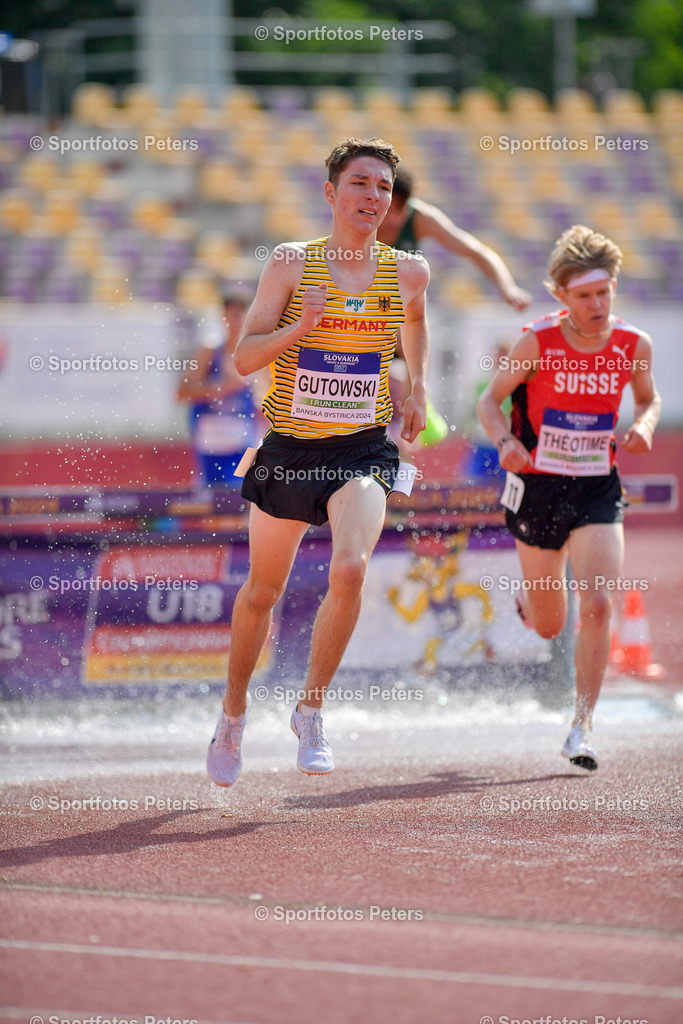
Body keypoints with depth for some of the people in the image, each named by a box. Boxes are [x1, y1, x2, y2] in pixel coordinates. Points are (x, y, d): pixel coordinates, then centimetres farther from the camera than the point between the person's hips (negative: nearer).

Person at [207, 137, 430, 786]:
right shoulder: (292, 264, -5)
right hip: (289, 446, 0)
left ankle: (310, 711, -9)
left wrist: (418, 390, 17)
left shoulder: (407, 272, 2)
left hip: (363, 448, 0)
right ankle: (233, 713, 37)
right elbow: (245, 357, -6)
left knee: (350, 568, -26)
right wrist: (302, 326, -21)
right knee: (262, 590, 14)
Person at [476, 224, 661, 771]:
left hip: (597, 490, 1)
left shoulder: (634, 345, -5)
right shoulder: (538, 342, -13)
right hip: (539, 488, -1)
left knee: (597, 606, -18)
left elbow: (649, 399, 14)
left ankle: (583, 728, -7)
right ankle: (530, 597, 51)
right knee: (550, 627, 11)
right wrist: (506, 441, -24)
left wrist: (644, 427, -9)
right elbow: (490, 401, -4)